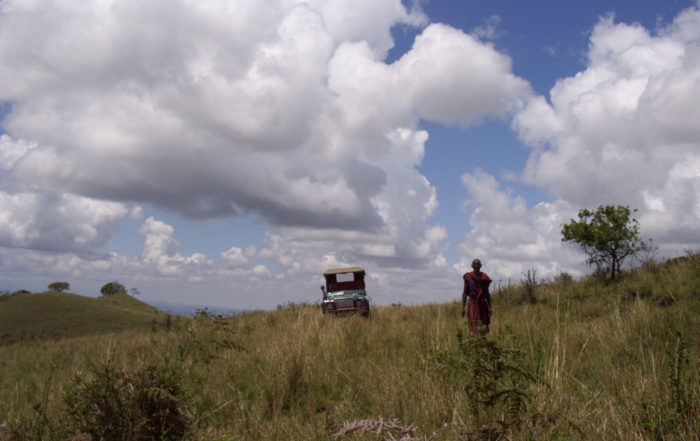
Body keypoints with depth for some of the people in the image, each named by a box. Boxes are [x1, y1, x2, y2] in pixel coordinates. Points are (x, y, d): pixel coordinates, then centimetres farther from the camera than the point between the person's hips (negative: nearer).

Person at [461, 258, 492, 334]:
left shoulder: (484, 277, 6)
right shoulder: (468, 277, -2)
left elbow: (487, 293, 12)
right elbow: (465, 292, -1)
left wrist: (490, 307, 6)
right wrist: (463, 307, -6)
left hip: (483, 304, 3)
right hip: (472, 304, -3)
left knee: (484, 327, 3)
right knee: (473, 326, -6)